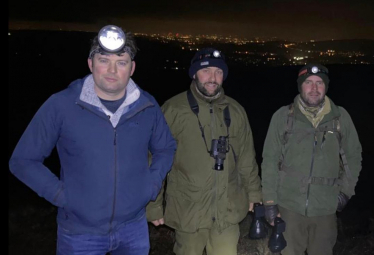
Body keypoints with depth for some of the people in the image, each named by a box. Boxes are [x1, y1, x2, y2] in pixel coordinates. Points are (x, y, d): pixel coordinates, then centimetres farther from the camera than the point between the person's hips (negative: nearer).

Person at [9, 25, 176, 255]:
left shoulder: (147, 106, -4)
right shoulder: (61, 105, -14)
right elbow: (23, 160, -5)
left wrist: (152, 185, 0)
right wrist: (60, 194, -12)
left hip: (134, 227, 3)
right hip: (79, 232, -2)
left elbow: (166, 148, 12)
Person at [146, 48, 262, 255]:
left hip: (228, 211, 3)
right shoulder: (174, 109, -9)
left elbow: (246, 158, 13)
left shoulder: (235, 111, 5)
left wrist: (253, 194, 15)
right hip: (188, 211, -3)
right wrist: (153, 206, -4)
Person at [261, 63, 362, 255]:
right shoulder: (282, 116, -4)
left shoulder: (340, 117, 0)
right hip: (289, 205, -1)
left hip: (325, 208, 1)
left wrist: (345, 190, 4)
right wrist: (270, 200, -3)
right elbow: (270, 160, -2)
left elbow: (353, 156, 10)